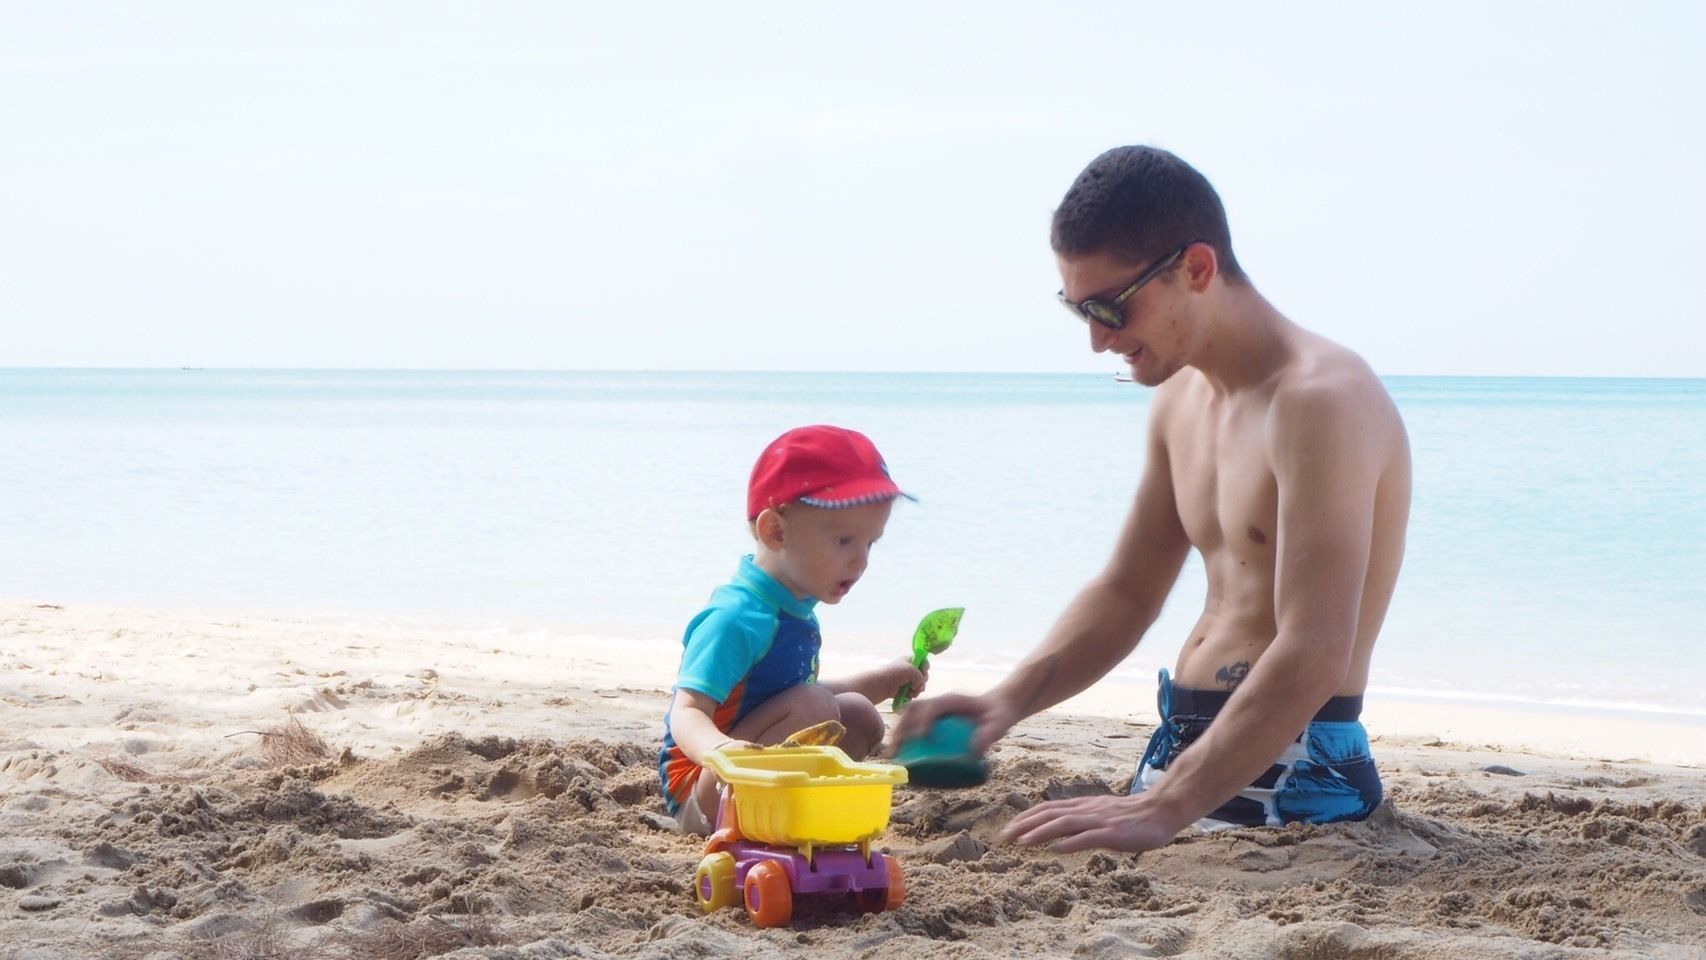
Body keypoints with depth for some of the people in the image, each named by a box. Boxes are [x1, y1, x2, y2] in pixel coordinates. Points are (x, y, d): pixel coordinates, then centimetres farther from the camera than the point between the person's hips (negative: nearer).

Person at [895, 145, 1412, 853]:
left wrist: (1163, 810, -34)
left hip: (1285, 775, -9)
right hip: (1181, 744, 9)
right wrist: (1009, 700, 2)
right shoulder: (1180, 399, 13)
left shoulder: (1320, 401, -18)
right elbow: (1126, 594, 20)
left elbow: (1313, 658, -27)